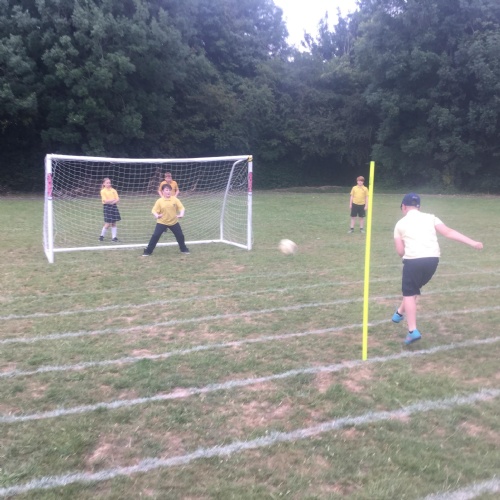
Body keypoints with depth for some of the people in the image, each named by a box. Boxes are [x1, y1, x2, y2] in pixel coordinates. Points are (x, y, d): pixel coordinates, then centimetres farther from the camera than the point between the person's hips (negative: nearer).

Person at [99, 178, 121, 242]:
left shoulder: (113, 190, 8)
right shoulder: (103, 191, -4)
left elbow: (117, 199, 3)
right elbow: (105, 200, -13)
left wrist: (113, 201, -14)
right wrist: (113, 199, -9)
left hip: (114, 206, 5)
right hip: (107, 207, -4)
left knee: (114, 223, 6)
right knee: (108, 223, -6)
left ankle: (114, 237, 12)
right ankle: (102, 236, 12)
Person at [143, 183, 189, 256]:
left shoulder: (175, 199, -6)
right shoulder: (159, 201, -10)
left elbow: (181, 207, -6)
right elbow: (154, 210, -11)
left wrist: (181, 214, -26)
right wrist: (156, 215, -32)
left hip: (174, 222, 2)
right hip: (162, 222, -2)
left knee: (180, 235, 8)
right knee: (155, 236, -9)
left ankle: (183, 249, 33)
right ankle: (148, 251, 3)